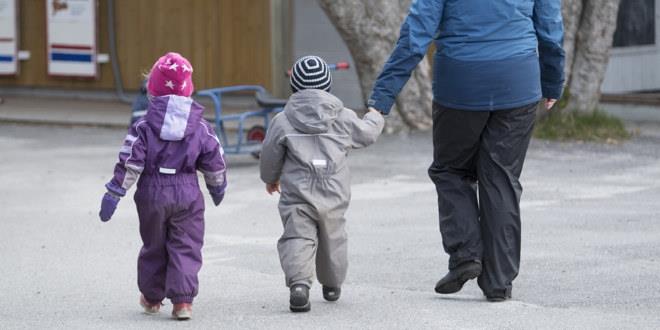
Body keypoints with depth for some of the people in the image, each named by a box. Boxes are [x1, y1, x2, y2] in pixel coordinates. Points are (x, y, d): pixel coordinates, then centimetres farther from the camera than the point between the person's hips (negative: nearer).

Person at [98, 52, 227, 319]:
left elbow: (129, 164, -10)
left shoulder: (144, 126, -7)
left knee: (153, 246, 16)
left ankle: (152, 297, 28)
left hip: (152, 194, 0)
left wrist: (113, 195, -6)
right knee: (185, 247, 4)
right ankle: (182, 300, -7)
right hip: (187, 195, 0)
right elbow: (214, 162, 6)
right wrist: (218, 188, 24)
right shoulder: (200, 127, -1)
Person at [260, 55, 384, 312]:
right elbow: (367, 134, 19)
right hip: (333, 197, 2)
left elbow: (270, 157, 7)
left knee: (297, 238, -7)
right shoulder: (342, 118, 4)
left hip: (297, 196, -2)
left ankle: (299, 282, -31)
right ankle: (332, 286, 36)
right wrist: (375, 118, 42)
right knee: (332, 239, 20)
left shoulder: (283, 121, -1)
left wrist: (270, 178, 28)